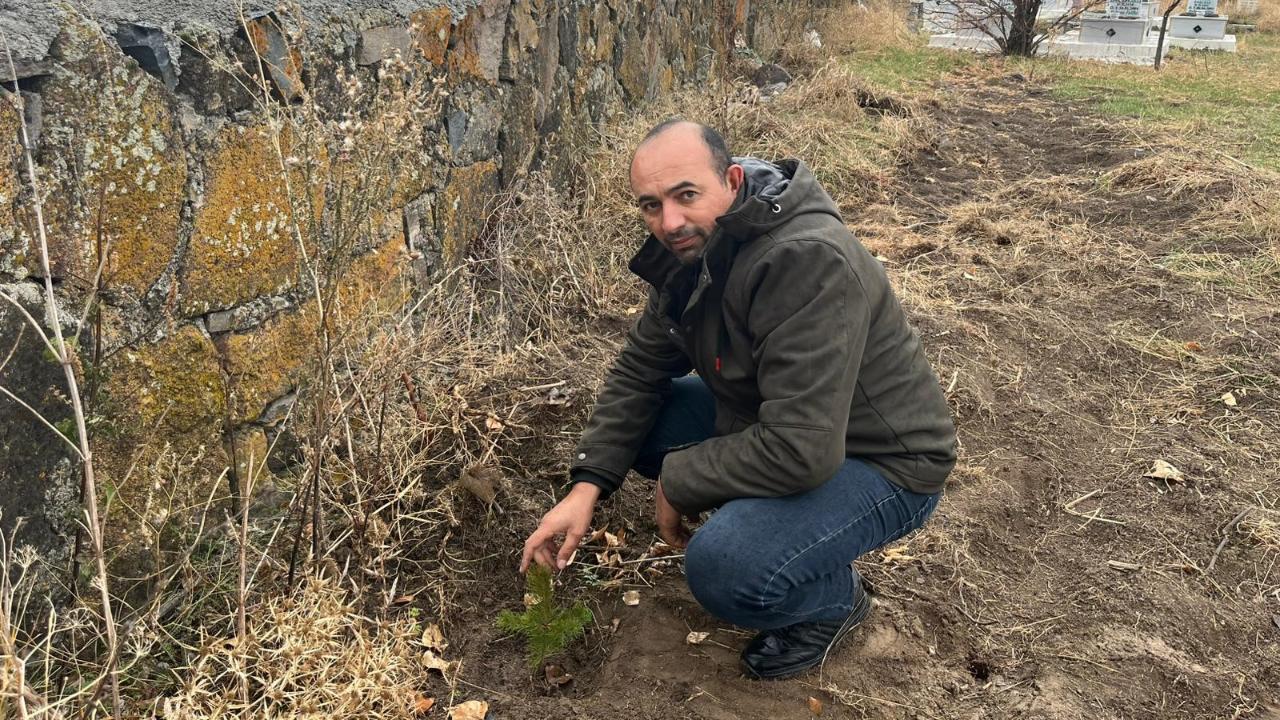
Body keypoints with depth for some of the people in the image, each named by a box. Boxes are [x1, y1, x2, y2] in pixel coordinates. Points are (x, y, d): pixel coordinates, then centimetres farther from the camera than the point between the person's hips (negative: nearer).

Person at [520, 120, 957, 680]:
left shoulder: (807, 261, -33)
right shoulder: (691, 246, -4)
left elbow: (799, 451, -37)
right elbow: (640, 368, 3)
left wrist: (677, 482, -20)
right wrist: (587, 486, -8)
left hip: (880, 461, -8)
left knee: (723, 568, -31)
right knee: (635, 421, 0)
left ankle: (835, 599, 3)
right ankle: (755, 514, 14)